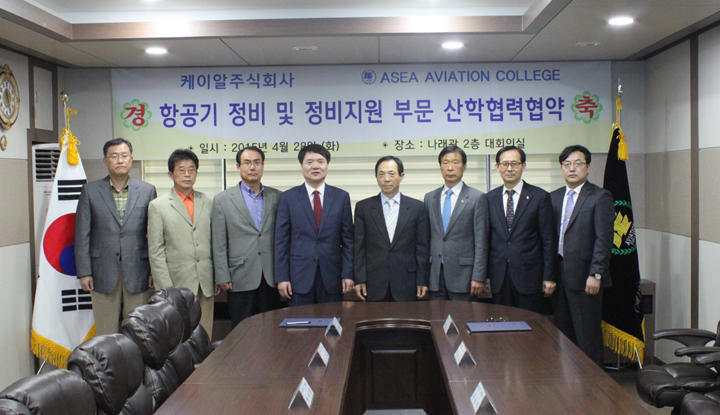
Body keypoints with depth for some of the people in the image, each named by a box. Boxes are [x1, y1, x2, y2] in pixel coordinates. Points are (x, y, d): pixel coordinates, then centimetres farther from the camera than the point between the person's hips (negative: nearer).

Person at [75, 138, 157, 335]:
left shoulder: (147, 191, 5)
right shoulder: (90, 191, 5)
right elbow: (82, 235, 3)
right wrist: (84, 272, -2)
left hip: (138, 273, 0)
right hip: (103, 274, 0)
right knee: (105, 334, 5)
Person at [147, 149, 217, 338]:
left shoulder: (208, 202, 11)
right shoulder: (158, 206, 1)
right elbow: (156, 252, -2)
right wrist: (165, 289, -8)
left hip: (206, 285, 3)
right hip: (177, 285, -3)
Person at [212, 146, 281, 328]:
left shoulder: (277, 197, 9)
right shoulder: (223, 200, 3)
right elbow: (219, 243, 1)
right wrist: (222, 277, -5)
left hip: (271, 278, 2)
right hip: (240, 279, -2)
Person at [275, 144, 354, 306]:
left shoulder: (342, 197, 5)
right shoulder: (289, 198, 3)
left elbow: (347, 239, 5)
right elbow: (281, 240, 1)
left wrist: (348, 274, -1)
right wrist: (281, 277, -4)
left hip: (331, 276, 1)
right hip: (299, 275, -1)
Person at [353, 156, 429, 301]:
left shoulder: (417, 207, 5)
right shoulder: (363, 207, 5)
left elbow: (422, 247, 4)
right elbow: (359, 247, 4)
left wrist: (422, 281, 0)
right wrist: (359, 280, -3)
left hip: (406, 285, 0)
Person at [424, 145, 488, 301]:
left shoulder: (477, 198, 0)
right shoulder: (430, 198, 12)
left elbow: (481, 242, -4)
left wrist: (478, 277, -10)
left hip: (462, 274, -3)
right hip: (435, 274, 3)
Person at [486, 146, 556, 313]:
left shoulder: (540, 197, 0)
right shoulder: (489, 198, 8)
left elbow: (548, 240, -2)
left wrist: (549, 277, -5)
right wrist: (483, 275, 6)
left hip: (529, 275, -2)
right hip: (498, 277, 3)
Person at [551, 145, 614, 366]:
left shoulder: (600, 197, -5)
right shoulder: (554, 197, 14)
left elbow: (604, 239, -11)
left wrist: (595, 274, -16)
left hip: (583, 277, -6)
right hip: (559, 275, 6)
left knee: (587, 335, 1)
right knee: (563, 332, 12)